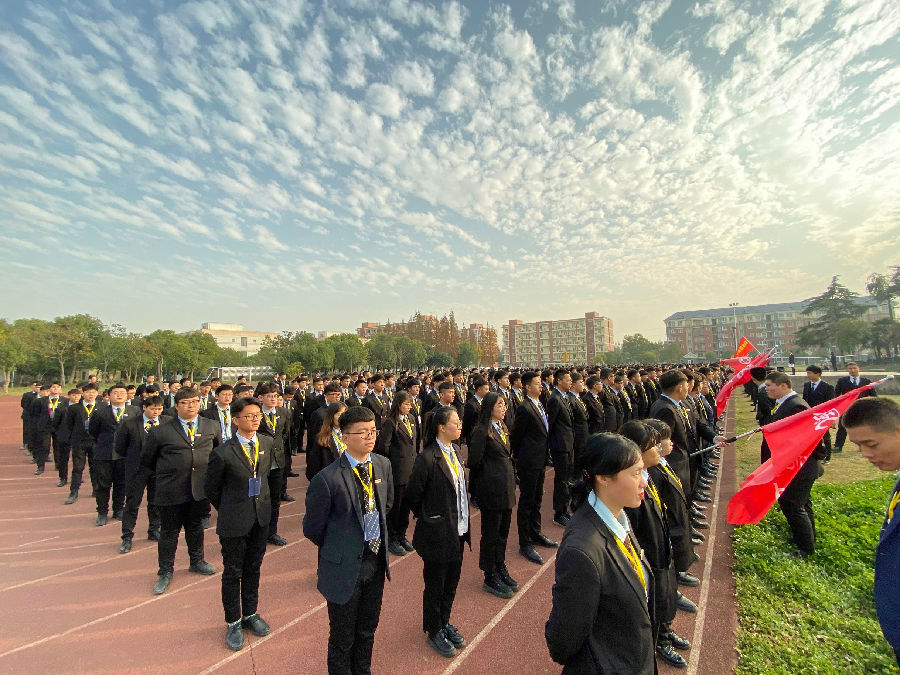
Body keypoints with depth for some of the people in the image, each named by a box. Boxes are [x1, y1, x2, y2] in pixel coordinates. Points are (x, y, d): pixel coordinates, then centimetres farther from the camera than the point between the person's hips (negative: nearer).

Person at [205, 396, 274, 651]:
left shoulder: (268, 443, -4)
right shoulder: (223, 452, -18)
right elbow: (211, 488, -3)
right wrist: (227, 510, 6)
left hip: (261, 518, 4)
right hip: (234, 522, -4)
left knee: (253, 568, 20)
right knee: (233, 573, 14)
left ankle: (250, 614, 41)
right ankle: (233, 622, 35)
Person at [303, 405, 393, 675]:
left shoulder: (383, 465, -8)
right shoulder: (327, 479, -26)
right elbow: (312, 529, -12)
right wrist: (336, 550, 2)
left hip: (376, 561, 5)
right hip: (345, 567, -5)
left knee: (367, 631, 26)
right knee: (343, 638, 19)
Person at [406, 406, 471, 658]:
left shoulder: (454, 451, 0)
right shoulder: (428, 458, -25)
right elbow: (412, 495, -15)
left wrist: (464, 523, 11)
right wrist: (427, 518, -3)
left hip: (458, 530, 7)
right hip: (438, 533, -7)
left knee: (451, 582, 23)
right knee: (435, 585, 15)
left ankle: (445, 623, 47)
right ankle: (433, 632, 39)